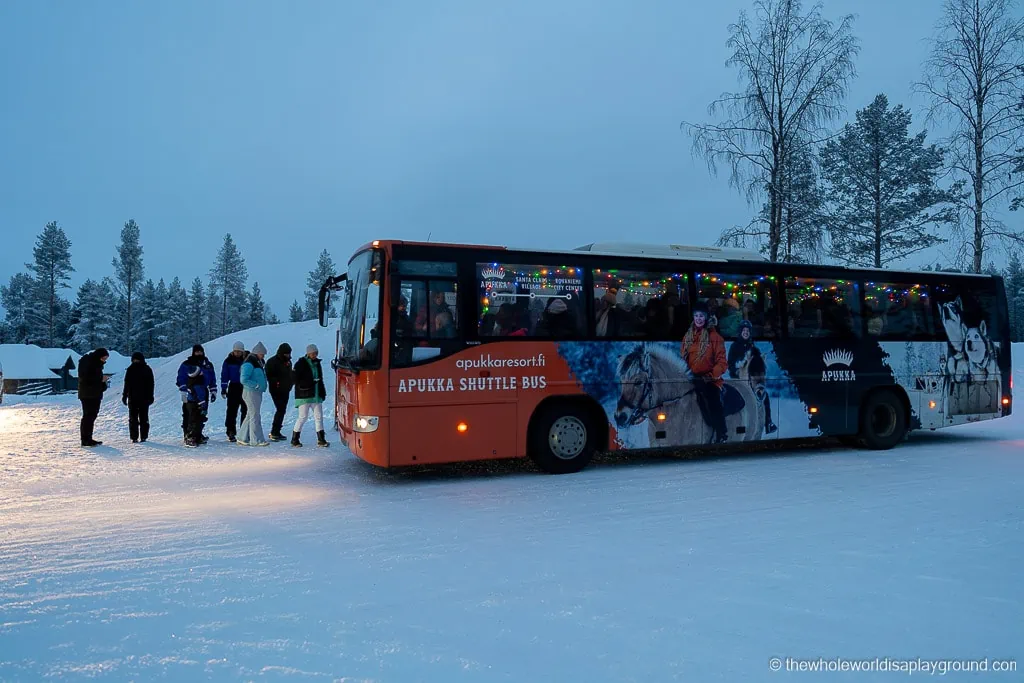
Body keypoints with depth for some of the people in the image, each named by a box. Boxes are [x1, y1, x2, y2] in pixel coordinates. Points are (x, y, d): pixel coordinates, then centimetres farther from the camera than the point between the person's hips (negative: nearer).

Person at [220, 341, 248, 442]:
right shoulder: (228, 361, -1)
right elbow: (224, 376, 1)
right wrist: (223, 389, -4)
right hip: (234, 388, -2)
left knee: (246, 410, 6)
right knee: (232, 410, -4)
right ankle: (231, 432, 0)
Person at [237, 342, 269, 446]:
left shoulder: (259, 363, 14)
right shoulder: (249, 363, -14)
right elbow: (244, 380, -21)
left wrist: (262, 387, 12)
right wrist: (256, 385, -19)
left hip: (257, 392, 10)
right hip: (251, 392, -10)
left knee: (250, 415, 14)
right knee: (255, 416, -6)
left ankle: (242, 438, 22)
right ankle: (256, 440, -2)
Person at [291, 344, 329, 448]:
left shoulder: (317, 363, 14)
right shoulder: (301, 364, -7)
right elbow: (296, 379, -12)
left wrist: (323, 392, 12)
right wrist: (311, 382, -19)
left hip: (316, 395, 6)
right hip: (304, 395, -6)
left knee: (319, 416, 4)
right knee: (303, 417, -4)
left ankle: (321, 439, 7)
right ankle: (294, 439, 9)